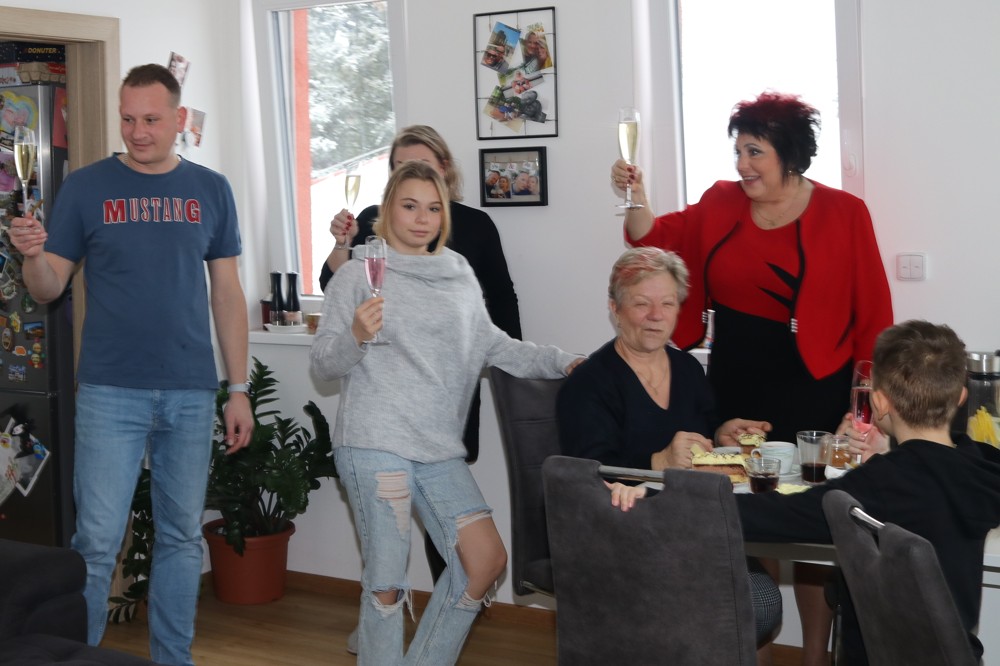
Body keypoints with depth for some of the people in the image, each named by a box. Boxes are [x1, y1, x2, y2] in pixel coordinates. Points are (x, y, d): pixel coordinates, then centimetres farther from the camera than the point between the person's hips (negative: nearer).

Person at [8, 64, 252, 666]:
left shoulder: (211, 190, 7)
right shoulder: (88, 187, 1)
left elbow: (227, 293, 9)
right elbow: (49, 288, 3)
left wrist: (240, 389, 5)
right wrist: (33, 255, -20)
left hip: (191, 394, 2)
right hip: (111, 392, -2)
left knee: (182, 537, 10)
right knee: (98, 542, -2)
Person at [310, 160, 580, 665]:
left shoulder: (459, 276, 14)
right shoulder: (358, 274, 0)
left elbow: (493, 347, 17)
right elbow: (323, 364, -2)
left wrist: (562, 362, 8)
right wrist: (356, 336, -22)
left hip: (441, 448, 5)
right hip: (374, 444, -5)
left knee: (486, 560, 2)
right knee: (386, 581, -2)